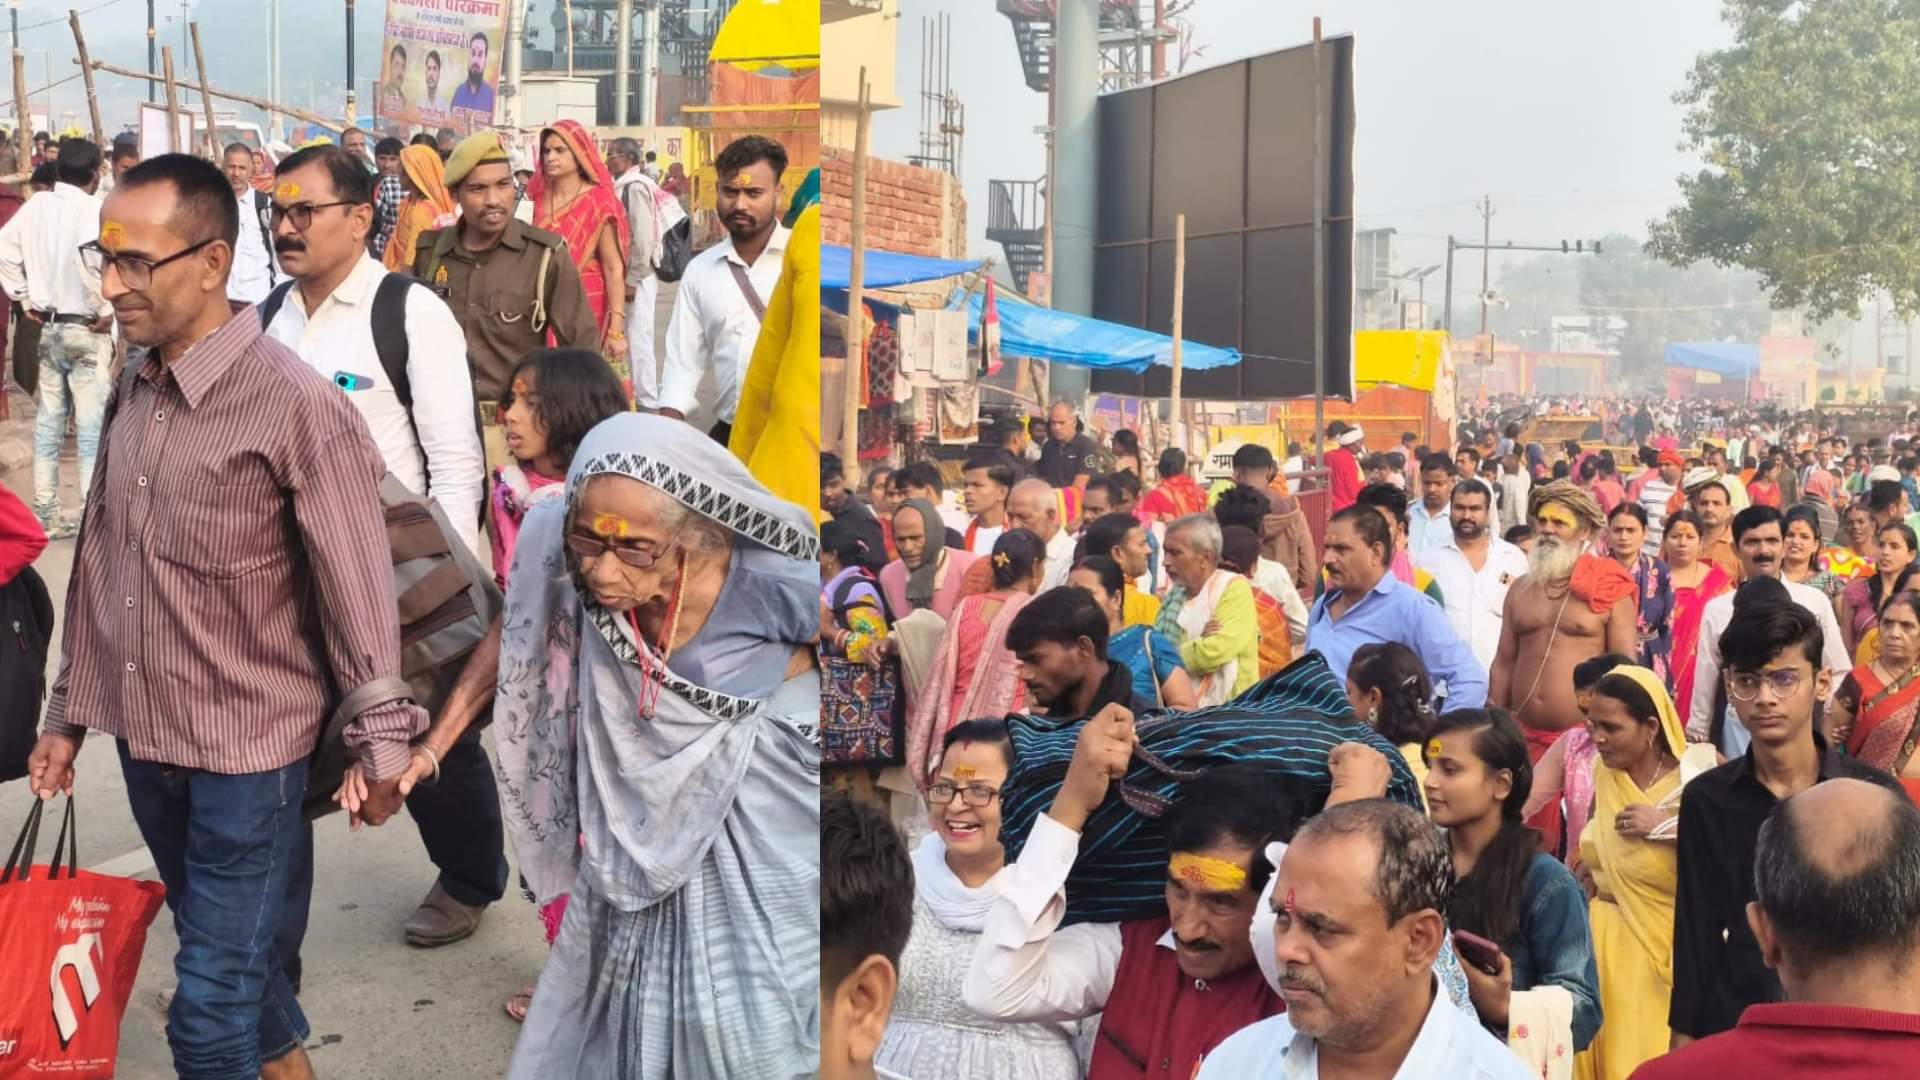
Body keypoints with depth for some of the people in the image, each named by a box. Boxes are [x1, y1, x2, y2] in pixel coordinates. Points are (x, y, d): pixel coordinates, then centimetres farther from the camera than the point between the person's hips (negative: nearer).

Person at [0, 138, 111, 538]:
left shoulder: (35, 206, 5)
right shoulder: (96, 209, -13)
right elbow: (95, 256, -30)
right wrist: (106, 307, -17)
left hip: (48, 326, 6)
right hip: (87, 329, -6)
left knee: (47, 426, 12)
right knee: (92, 429, -1)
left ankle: (45, 517, 18)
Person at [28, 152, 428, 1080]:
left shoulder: (296, 406, -19)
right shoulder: (134, 386, 3)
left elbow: (355, 584, -15)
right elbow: (99, 557, 10)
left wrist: (379, 740, -10)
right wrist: (69, 708, 14)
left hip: (247, 752, -6)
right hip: (143, 741, 7)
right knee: (229, 949, 23)